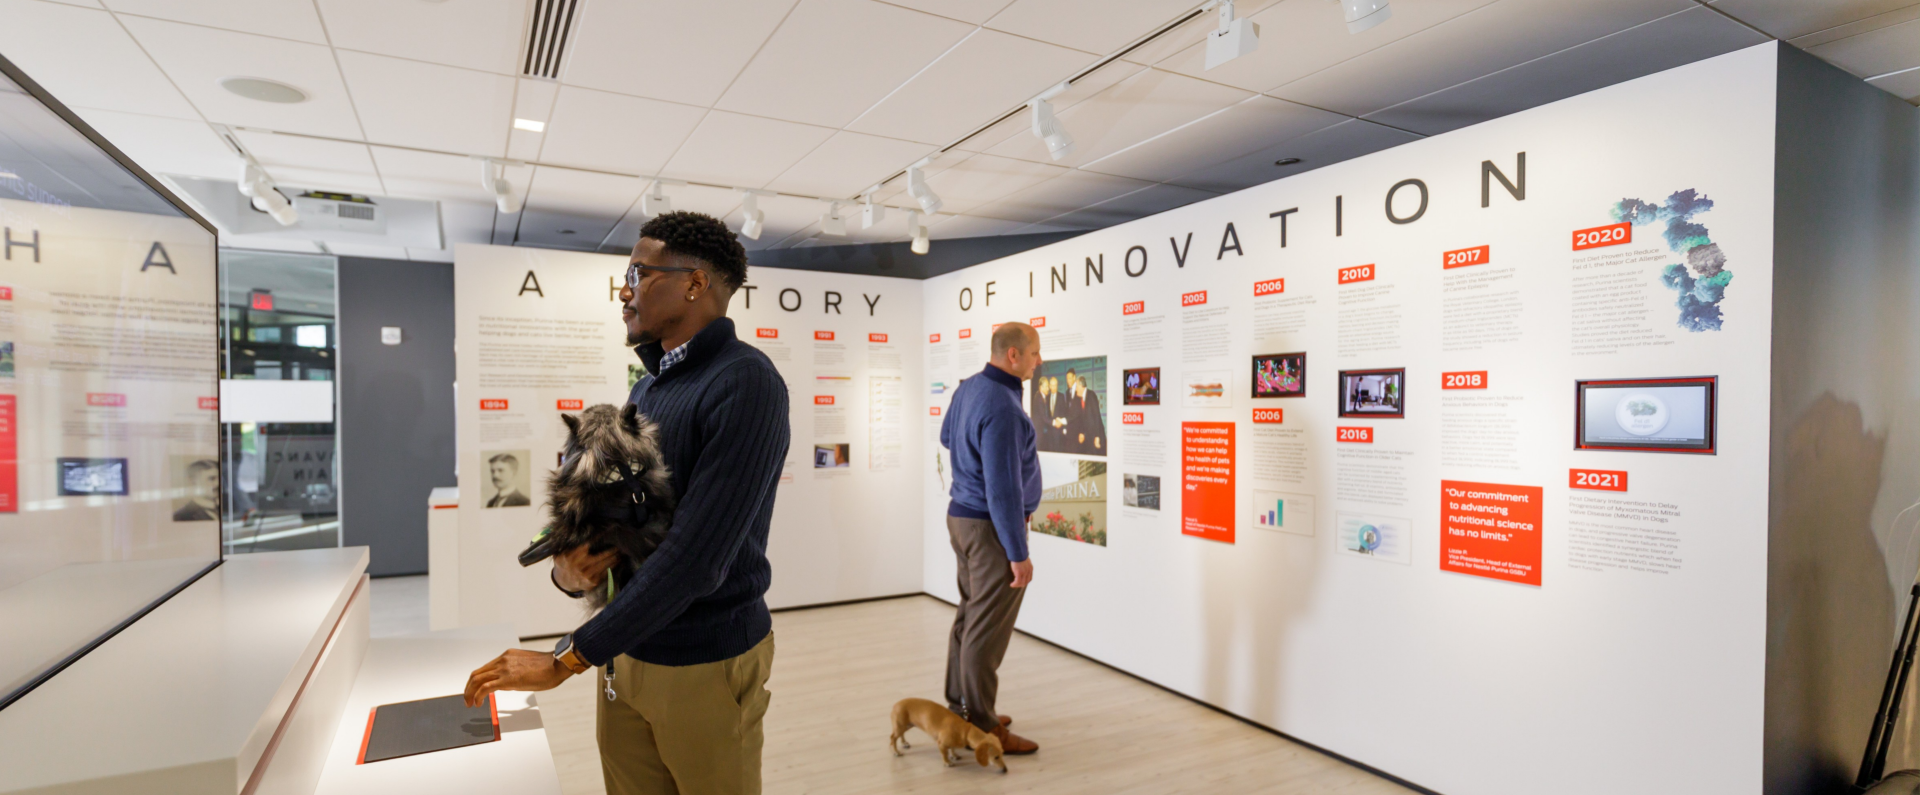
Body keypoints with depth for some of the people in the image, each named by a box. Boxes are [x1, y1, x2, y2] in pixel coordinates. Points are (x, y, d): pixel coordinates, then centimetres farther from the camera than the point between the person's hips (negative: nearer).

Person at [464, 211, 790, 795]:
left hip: (707, 663, -7)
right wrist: (566, 567, -8)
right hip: (625, 655, 7)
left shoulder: (744, 383, -19)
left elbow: (696, 555, -25)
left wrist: (568, 658, -20)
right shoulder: (646, 390, 9)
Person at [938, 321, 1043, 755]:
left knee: (969, 615, 18)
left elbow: (947, 437, 23)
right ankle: (982, 728, 11)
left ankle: (960, 708, 31)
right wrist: (1018, 554, -20)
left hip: (961, 515, 10)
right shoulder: (1002, 407, -25)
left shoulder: (967, 388, 5)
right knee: (988, 630, 0)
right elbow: (1003, 488, -25)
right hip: (991, 528, -10)